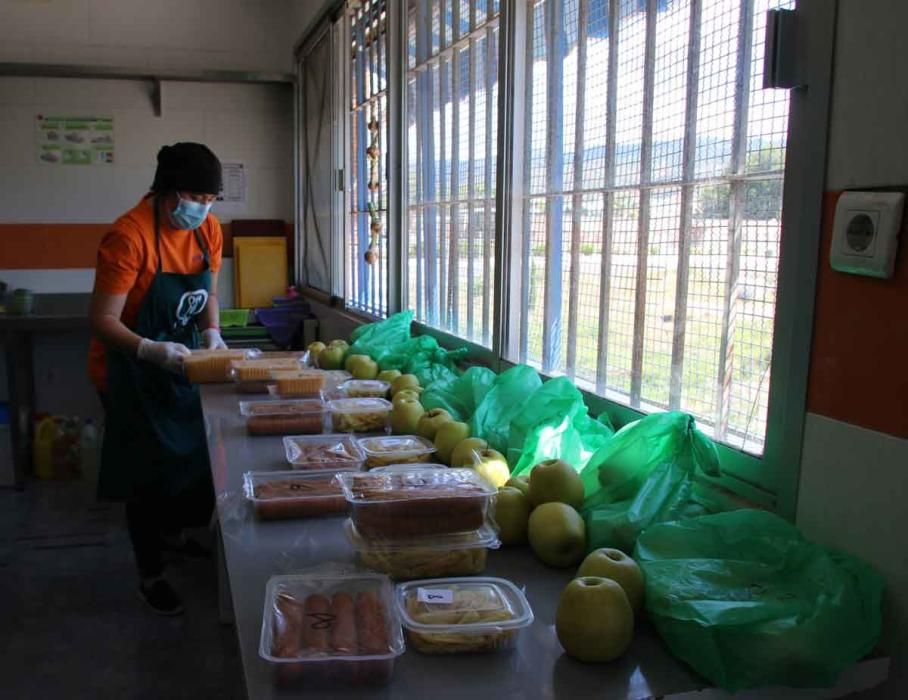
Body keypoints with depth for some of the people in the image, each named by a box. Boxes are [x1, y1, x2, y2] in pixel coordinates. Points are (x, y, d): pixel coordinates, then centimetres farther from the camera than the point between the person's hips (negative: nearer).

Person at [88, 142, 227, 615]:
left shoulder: (208, 230, -4)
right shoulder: (129, 236, -25)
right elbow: (103, 321, -24)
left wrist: (211, 333, -8)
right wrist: (152, 350, -38)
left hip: (181, 360, 7)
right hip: (131, 370, -6)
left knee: (195, 452, 15)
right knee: (147, 471, 2)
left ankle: (173, 533, 43)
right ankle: (150, 576, 21)